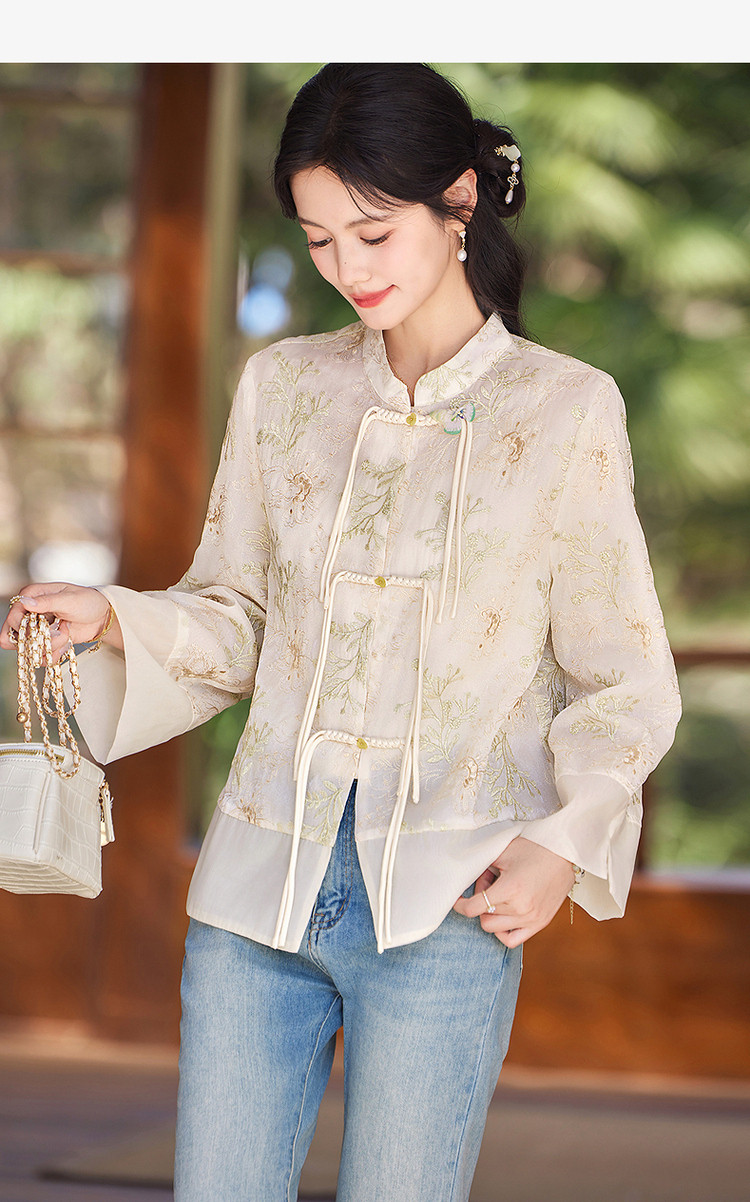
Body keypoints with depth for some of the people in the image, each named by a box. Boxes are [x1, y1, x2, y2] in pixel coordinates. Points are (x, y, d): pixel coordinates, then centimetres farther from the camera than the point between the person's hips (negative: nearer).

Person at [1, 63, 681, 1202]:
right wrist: (117, 621, -5)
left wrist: (566, 841, -12)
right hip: (259, 890, 3)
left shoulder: (566, 410, 0)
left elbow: (624, 682, 3)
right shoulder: (282, 387, 9)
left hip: (443, 905, -3)